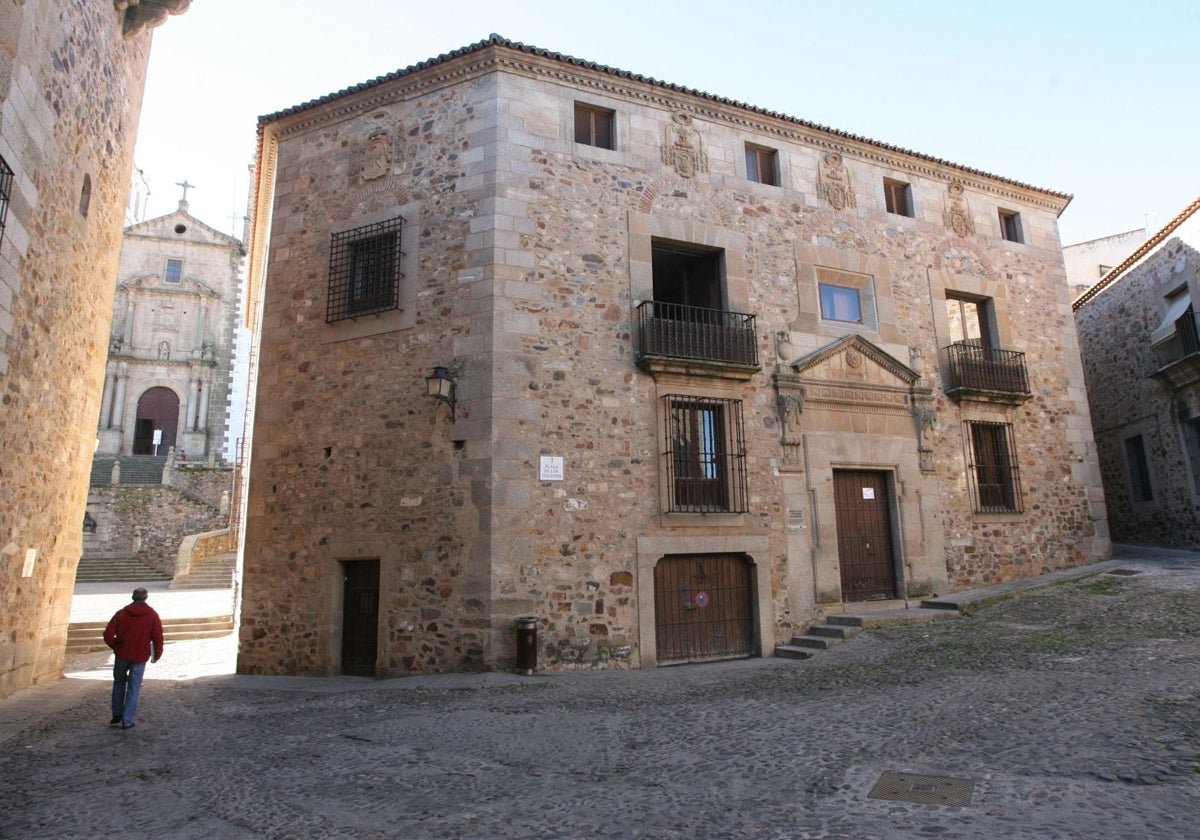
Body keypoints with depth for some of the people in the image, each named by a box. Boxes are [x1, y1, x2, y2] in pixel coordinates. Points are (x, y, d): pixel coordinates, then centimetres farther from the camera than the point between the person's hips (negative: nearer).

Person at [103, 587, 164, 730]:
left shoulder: (121, 613, 0)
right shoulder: (152, 615, -4)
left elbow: (108, 635, -5)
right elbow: (158, 638, -7)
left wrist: (116, 647, 14)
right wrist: (157, 655, 8)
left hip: (121, 654, 2)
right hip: (140, 657, -2)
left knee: (119, 682, 23)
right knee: (133, 689, 7)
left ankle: (117, 714, 23)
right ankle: (127, 721, 7)